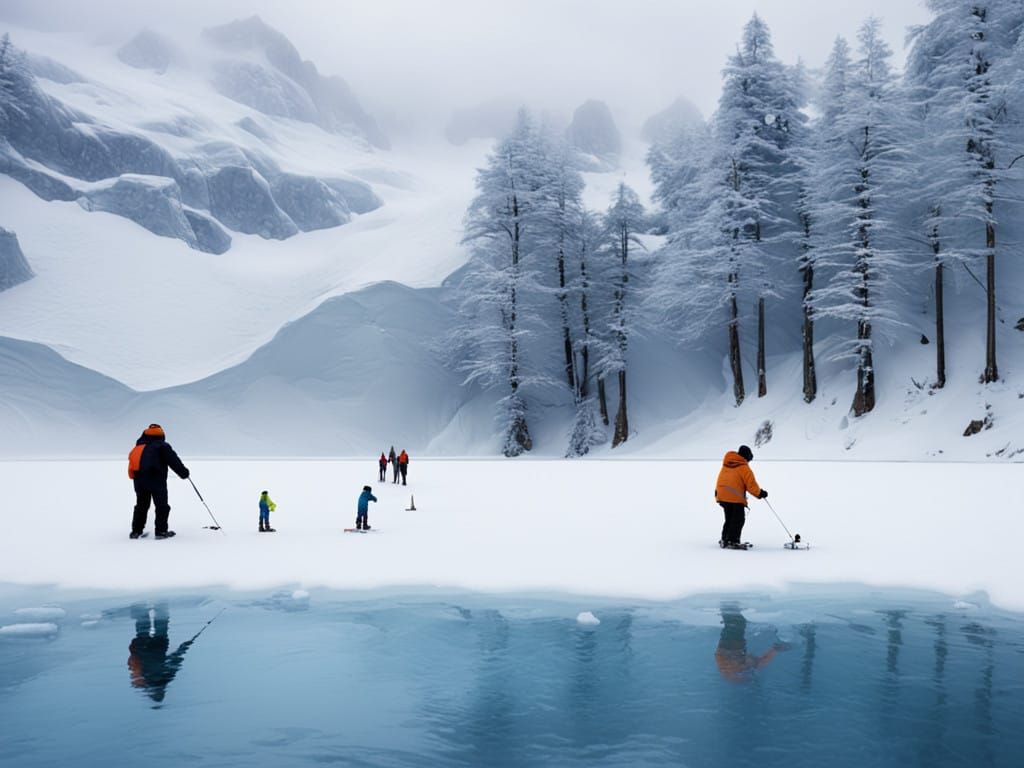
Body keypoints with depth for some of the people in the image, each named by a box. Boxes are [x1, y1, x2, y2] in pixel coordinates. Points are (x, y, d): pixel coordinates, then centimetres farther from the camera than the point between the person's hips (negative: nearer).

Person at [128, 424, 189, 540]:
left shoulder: (139, 446, 19)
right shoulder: (162, 446, 0)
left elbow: (133, 459, 22)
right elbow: (173, 461, -4)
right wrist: (184, 472, 4)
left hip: (138, 478, 6)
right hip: (156, 479, -6)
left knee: (141, 505, 17)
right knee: (162, 506, 1)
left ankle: (136, 531, 16)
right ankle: (161, 531, -3)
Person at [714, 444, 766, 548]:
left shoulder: (725, 465, 10)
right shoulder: (744, 468, -10)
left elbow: (721, 481, 16)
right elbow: (751, 484, -10)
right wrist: (760, 493, 3)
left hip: (722, 496, 7)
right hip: (736, 498, -7)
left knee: (729, 519, 17)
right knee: (738, 520, 1)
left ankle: (724, 540, 16)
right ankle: (732, 541, -5)